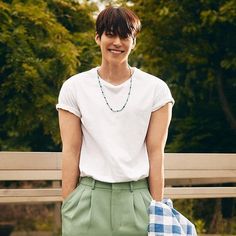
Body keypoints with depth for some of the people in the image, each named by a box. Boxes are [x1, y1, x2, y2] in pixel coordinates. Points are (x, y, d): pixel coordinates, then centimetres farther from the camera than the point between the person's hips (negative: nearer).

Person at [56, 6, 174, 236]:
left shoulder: (155, 89, 3)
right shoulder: (74, 88, 4)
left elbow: (155, 152, 1)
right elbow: (71, 151, 2)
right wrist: (68, 206, 0)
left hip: (137, 199, 0)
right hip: (89, 199, 0)